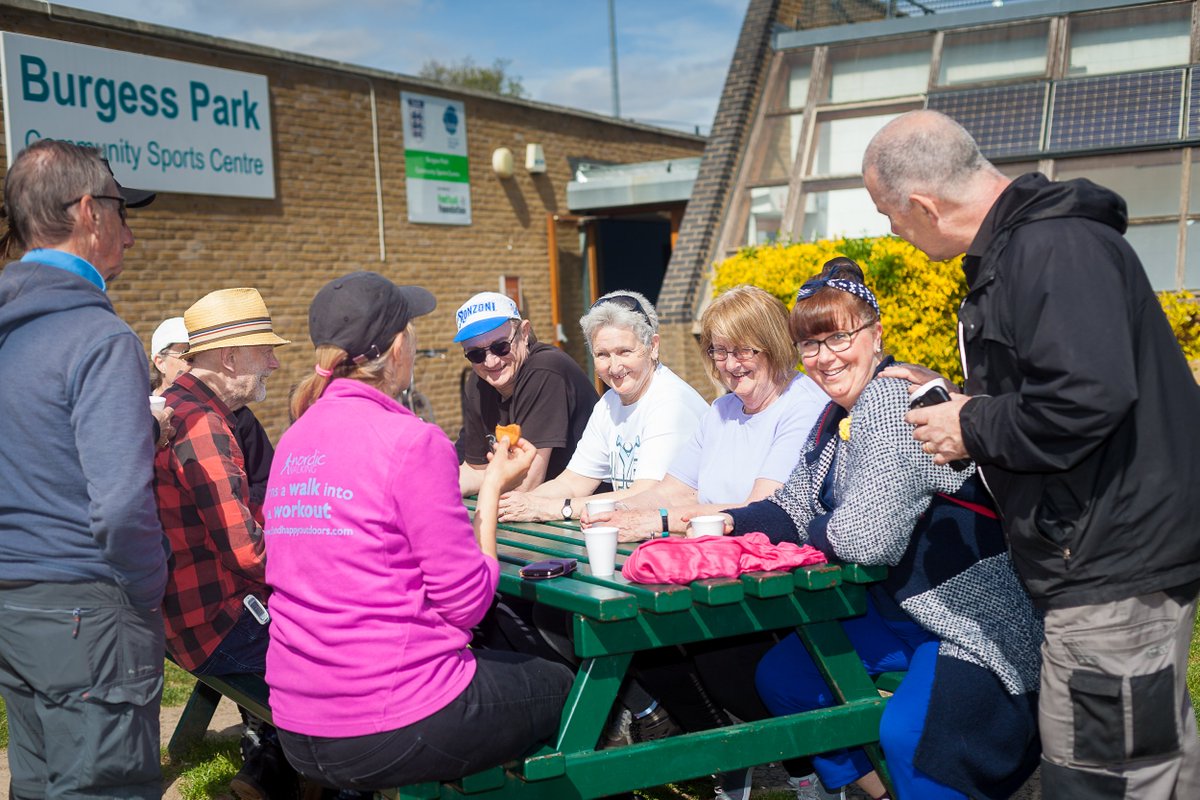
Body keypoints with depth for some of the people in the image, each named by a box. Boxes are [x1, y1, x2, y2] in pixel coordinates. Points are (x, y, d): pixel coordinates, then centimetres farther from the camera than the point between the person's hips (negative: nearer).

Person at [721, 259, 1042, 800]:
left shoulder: (892, 400, -23)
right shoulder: (838, 414, 8)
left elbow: (864, 538, -30)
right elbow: (795, 506, 12)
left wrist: (815, 532, -9)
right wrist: (725, 524, -5)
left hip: (973, 614, -10)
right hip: (899, 605, 10)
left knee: (908, 735, -29)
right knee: (782, 677, 11)